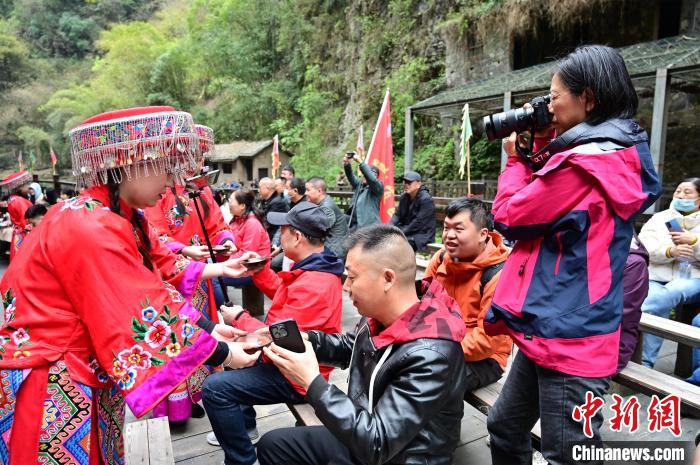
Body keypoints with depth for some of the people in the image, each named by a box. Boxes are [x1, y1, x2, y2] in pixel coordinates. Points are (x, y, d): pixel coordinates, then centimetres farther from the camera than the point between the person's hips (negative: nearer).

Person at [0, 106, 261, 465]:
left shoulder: (111, 217, 4)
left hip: (76, 379, 9)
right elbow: (148, 325, -26)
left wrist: (208, 327, -2)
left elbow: (153, 293, 4)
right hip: (48, 391, -9)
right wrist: (223, 354, -16)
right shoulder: (93, 229, -27)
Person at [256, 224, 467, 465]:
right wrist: (303, 339, -5)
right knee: (271, 444, 15)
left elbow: (377, 445, -31)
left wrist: (312, 381, -29)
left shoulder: (430, 356, -33)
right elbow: (348, 347, 14)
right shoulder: (381, 315, -7)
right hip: (360, 437, 8)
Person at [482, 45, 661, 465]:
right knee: (505, 429, 23)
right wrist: (539, 152, 7)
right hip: (551, 329, 10)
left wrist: (516, 160, 3)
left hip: (568, 337, -10)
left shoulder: (584, 163, -21)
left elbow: (509, 216, -12)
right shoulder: (617, 156, 10)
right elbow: (543, 203, 17)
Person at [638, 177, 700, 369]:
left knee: (666, 295, -36)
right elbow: (643, 245, -1)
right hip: (657, 278, 1)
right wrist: (670, 251, -19)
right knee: (658, 307, -30)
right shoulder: (659, 217, 16)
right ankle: (644, 364, -29)